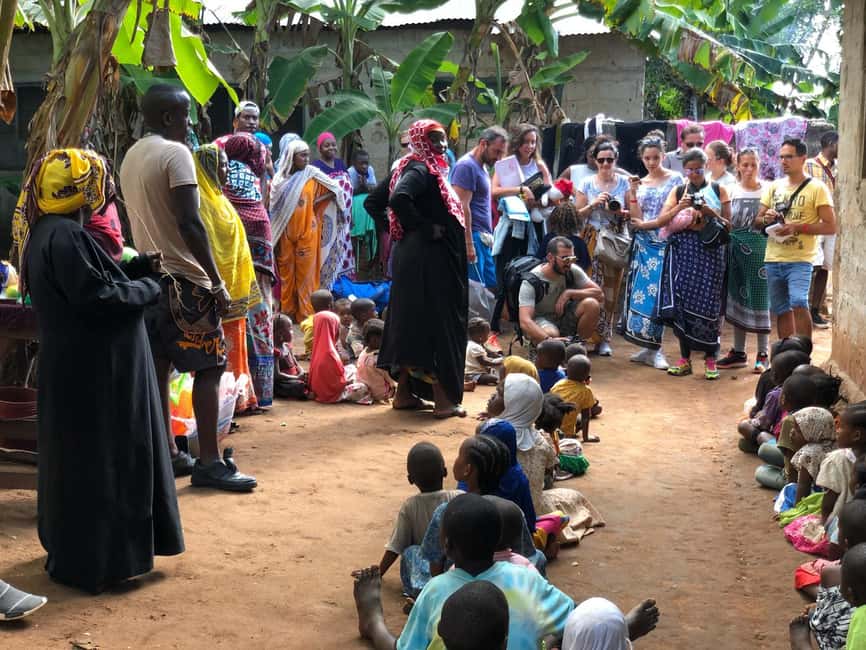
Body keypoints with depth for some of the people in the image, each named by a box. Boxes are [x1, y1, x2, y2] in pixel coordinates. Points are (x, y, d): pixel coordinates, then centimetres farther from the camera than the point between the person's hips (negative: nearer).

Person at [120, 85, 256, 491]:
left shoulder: (131, 157, 13)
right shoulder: (175, 153, -14)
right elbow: (190, 223, -21)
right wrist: (217, 282, -20)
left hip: (150, 275, 9)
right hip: (184, 278, -9)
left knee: (158, 366, 10)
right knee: (209, 366, -4)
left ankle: (167, 454, 17)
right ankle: (209, 462, -5)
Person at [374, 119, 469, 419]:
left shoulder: (410, 167, 13)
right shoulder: (420, 169, -14)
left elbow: (374, 199, 18)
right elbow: (399, 199, -33)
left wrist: (406, 228, 15)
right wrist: (425, 228, -21)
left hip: (416, 255, 10)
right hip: (429, 257, -10)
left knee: (412, 321, 12)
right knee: (437, 323, -6)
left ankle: (404, 393, 18)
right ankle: (443, 398, -2)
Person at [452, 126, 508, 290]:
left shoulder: (482, 166, 19)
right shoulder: (466, 166, -11)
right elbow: (463, 207, -18)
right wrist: (469, 243, -22)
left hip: (484, 239, 10)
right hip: (473, 237, -10)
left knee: (491, 286, 8)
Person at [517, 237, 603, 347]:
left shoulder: (573, 271, -11)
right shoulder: (531, 282, -24)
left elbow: (599, 293, -13)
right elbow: (524, 322, -34)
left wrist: (569, 293, -26)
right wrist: (549, 340, -49)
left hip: (565, 317, 5)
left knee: (592, 304, -23)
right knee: (551, 334, -39)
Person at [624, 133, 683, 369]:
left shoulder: (675, 179, 1)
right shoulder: (639, 184, 11)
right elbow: (636, 219, 3)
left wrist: (646, 224, -5)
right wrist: (632, 194, -8)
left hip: (664, 244, -4)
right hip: (644, 245, 4)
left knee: (657, 294, -8)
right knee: (641, 292, 0)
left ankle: (654, 349, -1)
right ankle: (649, 347, 8)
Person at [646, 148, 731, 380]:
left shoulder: (718, 190, 7)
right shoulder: (678, 191, 11)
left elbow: (728, 225, 2)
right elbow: (661, 221, 1)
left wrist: (710, 212, -14)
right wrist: (679, 207, -14)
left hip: (710, 250, -2)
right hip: (683, 250, 2)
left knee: (707, 304, -5)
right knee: (681, 303, -1)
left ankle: (710, 359, 4)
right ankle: (685, 358, 8)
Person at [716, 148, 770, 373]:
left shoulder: (767, 191, -1)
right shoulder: (731, 190, 7)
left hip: (759, 249, -3)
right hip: (735, 248, 3)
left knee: (759, 298, -2)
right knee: (737, 298, 9)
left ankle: (763, 354, 6)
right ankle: (738, 352, 19)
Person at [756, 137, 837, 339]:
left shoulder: (817, 188, -3)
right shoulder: (774, 187, 12)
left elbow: (830, 226, -7)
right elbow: (758, 220, 17)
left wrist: (797, 227, -17)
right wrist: (766, 219, -7)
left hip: (800, 260, -5)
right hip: (773, 259, 5)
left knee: (799, 304, -22)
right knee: (782, 311, 11)